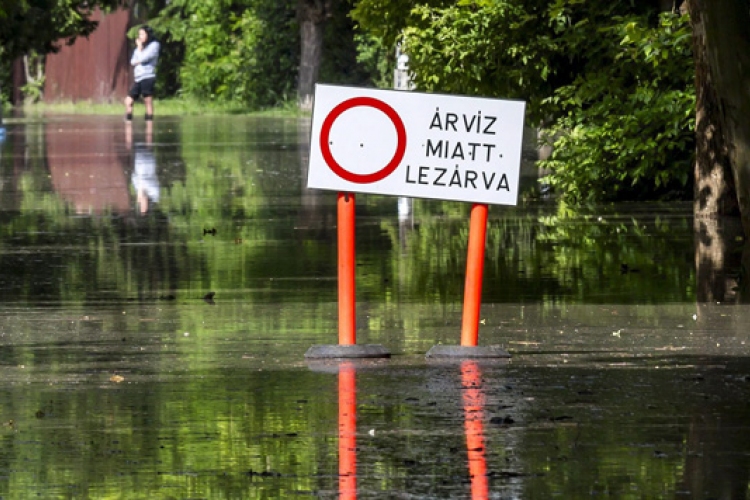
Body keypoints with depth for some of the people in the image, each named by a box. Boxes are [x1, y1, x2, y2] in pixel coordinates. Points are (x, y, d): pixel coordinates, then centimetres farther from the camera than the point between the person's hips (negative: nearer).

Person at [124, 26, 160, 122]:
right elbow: (133, 62, 11)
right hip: (138, 79, 7)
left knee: (148, 103, -7)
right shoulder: (138, 48, 21)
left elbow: (143, 58, -11)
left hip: (147, 77, -7)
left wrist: (139, 48, 4)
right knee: (128, 101, 2)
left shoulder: (154, 45, 1)